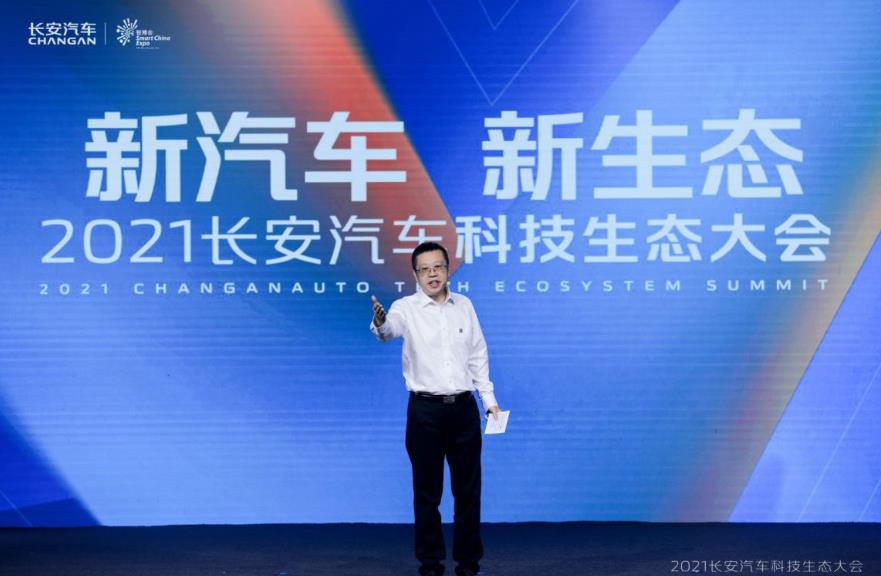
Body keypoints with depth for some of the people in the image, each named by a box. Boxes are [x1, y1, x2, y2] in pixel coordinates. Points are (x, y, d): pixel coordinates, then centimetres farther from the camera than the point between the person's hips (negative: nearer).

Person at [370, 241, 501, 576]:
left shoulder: (464, 305, 6)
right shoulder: (407, 308, -7)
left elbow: (478, 355, 13)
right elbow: (389, 329, -29)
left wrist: (489, 399, 10)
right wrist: (380, 323, -53)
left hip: (463, 407, 3)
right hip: (425, 410, -3)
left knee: (468, 489, 7)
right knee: (427, 491, 4)